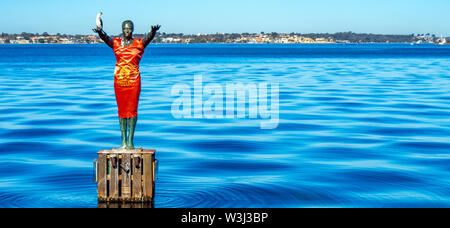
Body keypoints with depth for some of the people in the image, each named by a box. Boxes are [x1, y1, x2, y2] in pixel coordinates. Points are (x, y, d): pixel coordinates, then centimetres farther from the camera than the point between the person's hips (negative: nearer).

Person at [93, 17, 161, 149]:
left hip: (134, 81, -1)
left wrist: (153, 31, -40)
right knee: (121, 109, 5)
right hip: (119, 80, 2)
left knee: (132, 109, -3)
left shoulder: (139, 44, 3)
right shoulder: (116, 43, 5)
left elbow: (149, 38, -16)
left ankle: (130, 140, -1)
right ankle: (123, 140, 8)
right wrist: (100, 32, -37)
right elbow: (105, 38, -14)